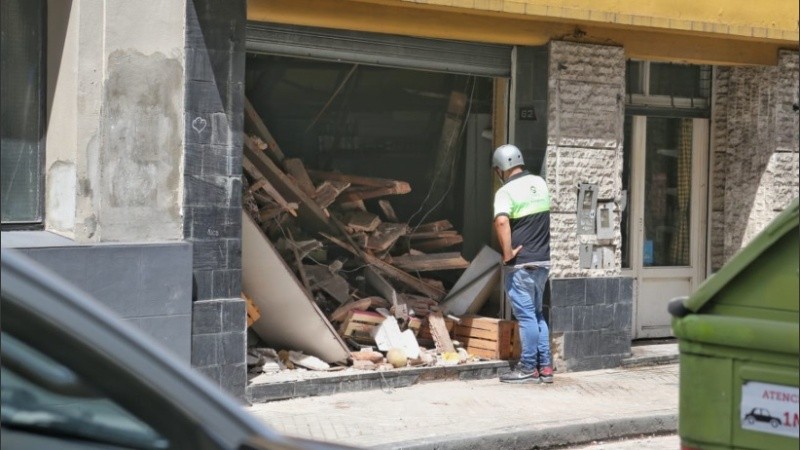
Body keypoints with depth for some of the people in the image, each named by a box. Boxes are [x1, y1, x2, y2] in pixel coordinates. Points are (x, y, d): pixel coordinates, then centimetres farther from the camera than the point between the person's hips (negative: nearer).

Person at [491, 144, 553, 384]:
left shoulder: (506, 191, -14)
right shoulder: (541, 183, 8)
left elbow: (501, 222, -30)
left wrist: (507, 253, -21)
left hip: (521, 264, -7)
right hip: (543, 260, 7)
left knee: (526, 315, -1)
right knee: (537, 313, 15)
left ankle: (528, 368, 5)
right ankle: (544, 366, 16)